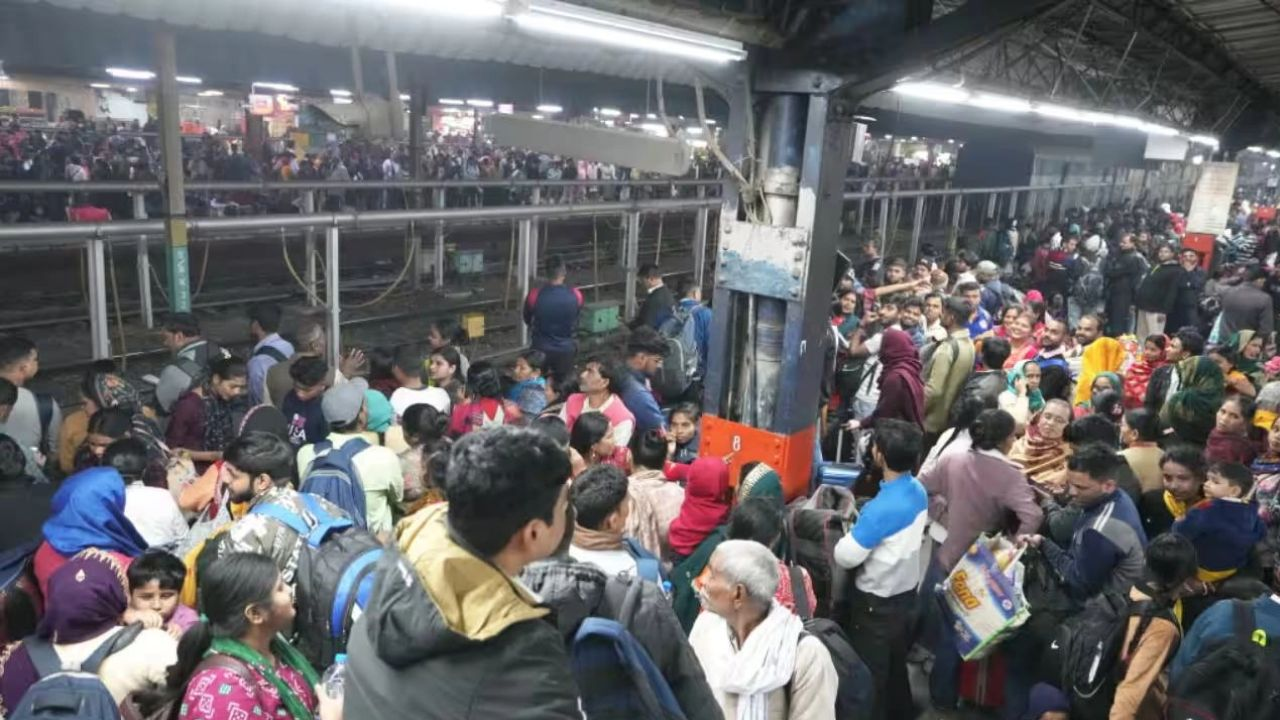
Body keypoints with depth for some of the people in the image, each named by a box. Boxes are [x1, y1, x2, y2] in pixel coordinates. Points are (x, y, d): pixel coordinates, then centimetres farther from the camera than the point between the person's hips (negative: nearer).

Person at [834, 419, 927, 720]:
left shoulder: (882, 507, -32)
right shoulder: (918, 490, -6)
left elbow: (846, 557, -26)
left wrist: (851, 528, -8)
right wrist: (864, 523, 4)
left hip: (877, 603, -8)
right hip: (907, 593, 8)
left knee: (869, 674, 11)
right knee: (896, 666, 26)